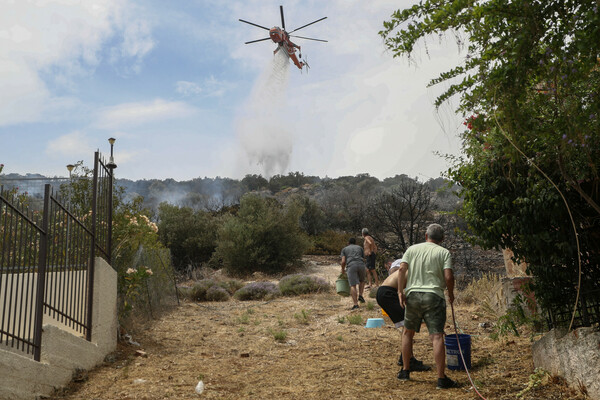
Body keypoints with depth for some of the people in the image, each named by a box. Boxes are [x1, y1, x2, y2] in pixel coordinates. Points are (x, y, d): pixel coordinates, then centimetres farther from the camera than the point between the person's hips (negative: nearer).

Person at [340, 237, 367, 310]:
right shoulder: (359, 247, 27)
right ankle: (360, 295, 8)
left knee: (353, 285, -5)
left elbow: (343, 261, 8)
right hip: (361, 265, 2)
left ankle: (355, 304, -13)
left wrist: (343, 270, 24)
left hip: (351, 266, -2)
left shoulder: (344, 249, 21)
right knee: (362, 280, 27)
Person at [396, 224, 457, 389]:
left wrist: (400, 292, -1)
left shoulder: (412, 249, 10)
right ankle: (441, 378, -8)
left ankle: (405, 371, 24)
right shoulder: (444, 252, 3)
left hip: (413, 295, 3)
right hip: (434, 296, -2)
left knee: (407, 333, 18)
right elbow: (448, 277, -8)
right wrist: (451, 294, 8)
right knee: (437, 336, -6)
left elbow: (402, 269, -3)